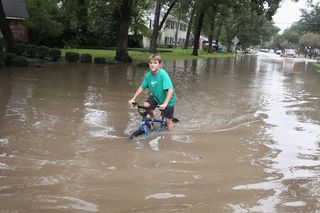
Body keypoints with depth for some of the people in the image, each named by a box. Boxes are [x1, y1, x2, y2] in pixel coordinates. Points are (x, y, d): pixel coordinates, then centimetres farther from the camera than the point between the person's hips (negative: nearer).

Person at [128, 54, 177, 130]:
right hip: (156, 97, 5)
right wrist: (133, 99, -7)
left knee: (168, 120, 1)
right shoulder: (148, 75, -14)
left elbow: (170, 90, -37)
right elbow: (141, 87, -2)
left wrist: (165, 103, -45)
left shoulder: (163, 74, -31)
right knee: (146, 105, -15)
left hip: (168, 100, -5)